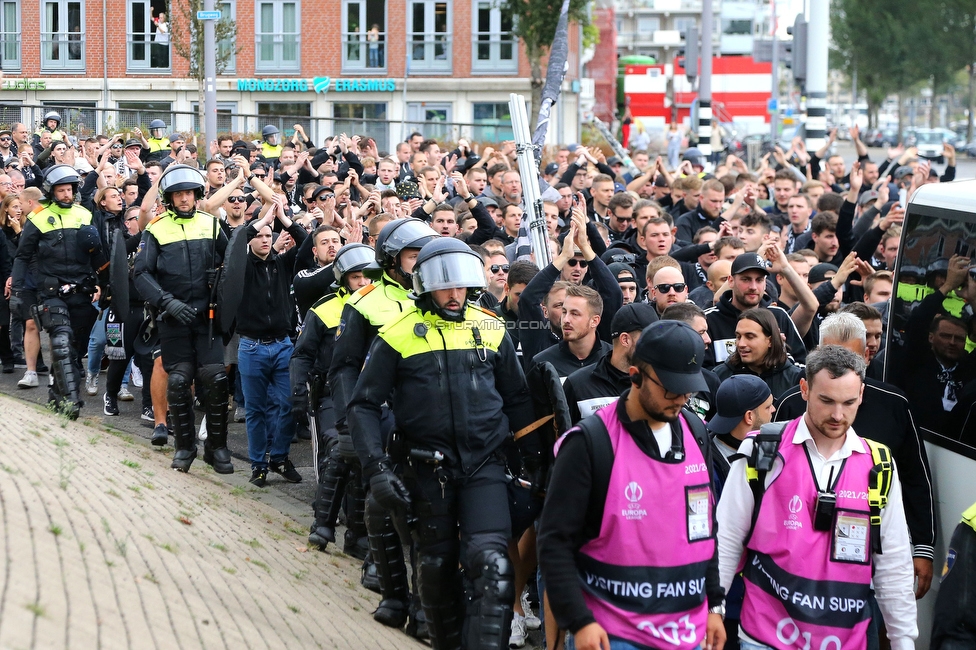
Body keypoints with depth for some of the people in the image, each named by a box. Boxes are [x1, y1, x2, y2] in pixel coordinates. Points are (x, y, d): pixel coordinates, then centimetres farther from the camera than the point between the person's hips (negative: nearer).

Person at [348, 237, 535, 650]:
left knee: (491, 565, -16)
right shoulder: (398, 336, -2)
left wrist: (536, 457, 10)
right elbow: (364, 405, 0)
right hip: (427, 471, 0)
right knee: (437, 567, 12)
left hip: (484, 465, 0)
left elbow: (516, 400, 15)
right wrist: (376, 468, -11)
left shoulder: (490, 330, 5)